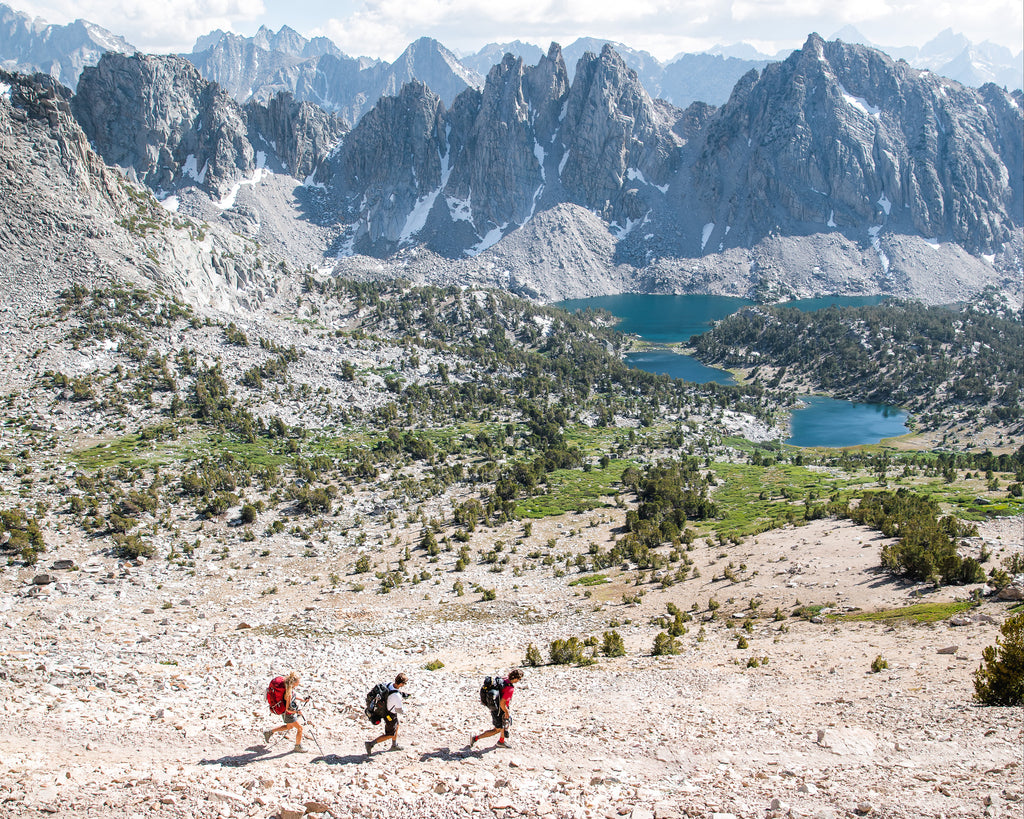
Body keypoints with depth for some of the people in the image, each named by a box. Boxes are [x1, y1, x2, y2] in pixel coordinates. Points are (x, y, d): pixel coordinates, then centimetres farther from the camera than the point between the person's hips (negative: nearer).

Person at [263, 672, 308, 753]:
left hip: (292, 712, 9)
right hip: (288, 714, -9)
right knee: (299, 728, 6)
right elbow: (287, 709, -28)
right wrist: (297, 712, -24)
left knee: (289, 727, 30)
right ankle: (298, 747, 25)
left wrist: (302, 700, 9)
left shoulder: (291, 688, -9)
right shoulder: (288, 693, -35)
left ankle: (269, 732, 38)